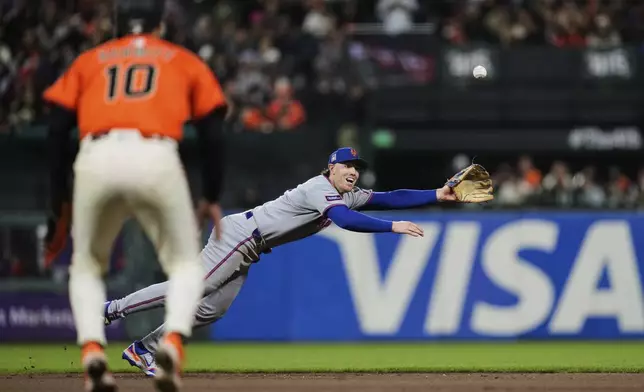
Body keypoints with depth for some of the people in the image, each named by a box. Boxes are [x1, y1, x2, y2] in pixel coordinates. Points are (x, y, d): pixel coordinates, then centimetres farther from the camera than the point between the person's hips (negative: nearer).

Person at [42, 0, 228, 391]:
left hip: (96, 158, 1)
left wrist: (61, 198, 20)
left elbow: (58, 128, 15)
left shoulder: (89, 61, 25)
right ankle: (173, 342, -12)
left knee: (87, 266, 22)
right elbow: (213, 132, 14)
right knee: (185, 263, 16)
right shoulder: (185, 62, 23)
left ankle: (92, 349, -3)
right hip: (156, 158, -1)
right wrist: (212, 198, 22)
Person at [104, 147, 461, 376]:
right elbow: (346, 220, -37)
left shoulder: (348, 195, 10)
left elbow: (389, 198, 6)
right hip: (240, 234, -9)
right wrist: (393, 227, -40)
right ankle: (114, 309, -6)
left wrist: (438, 195, -2)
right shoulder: (321, 189, -19)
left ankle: (144, 350, 9)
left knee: (212, 309, 5)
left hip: (247, 251, 9)